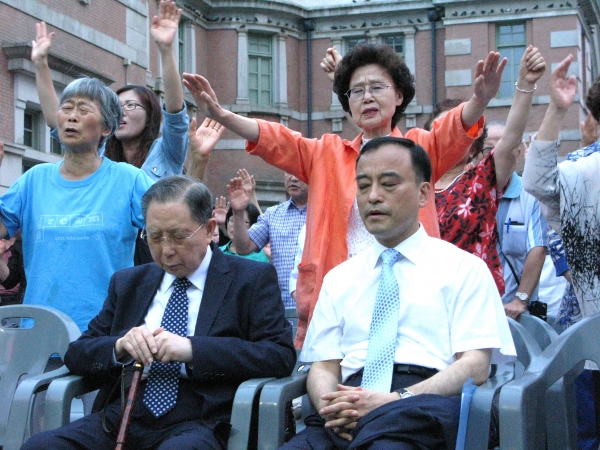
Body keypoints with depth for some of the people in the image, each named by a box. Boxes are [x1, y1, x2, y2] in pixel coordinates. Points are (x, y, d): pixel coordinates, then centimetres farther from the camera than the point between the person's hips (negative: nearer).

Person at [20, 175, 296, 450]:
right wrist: (119, 346, -7)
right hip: (121, 419, 5)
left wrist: (193, 349, -17)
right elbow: (76, 355, 16)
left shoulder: (252, 280, 6)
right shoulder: (127, 283, 21)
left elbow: (281, 355, -7)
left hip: (197, 425, -4)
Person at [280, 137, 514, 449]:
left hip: (424, 409, -3)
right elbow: (323, 366, 15)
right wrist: (329, 406, -10)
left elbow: (475, 366, -1)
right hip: (346, 418, 3)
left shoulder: (464, 268, 9)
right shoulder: (338, 279, 22)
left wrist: (397, 400, -17)